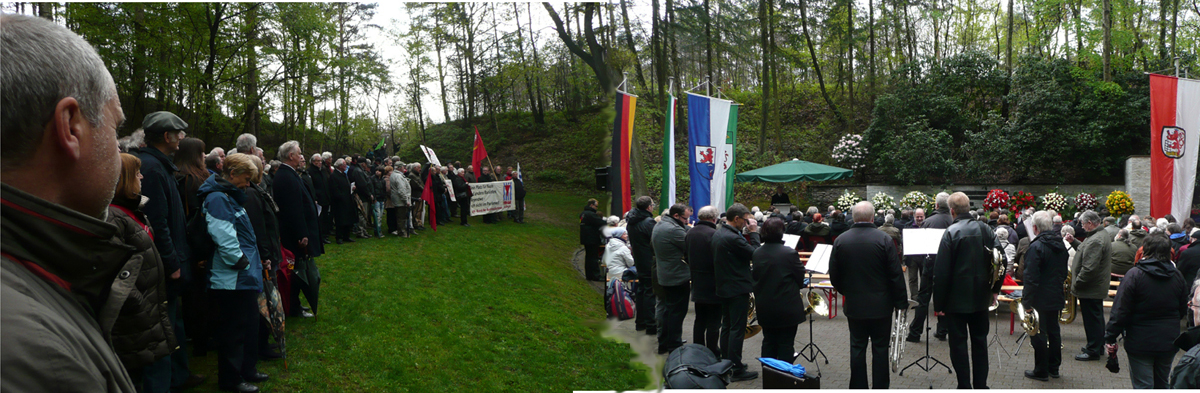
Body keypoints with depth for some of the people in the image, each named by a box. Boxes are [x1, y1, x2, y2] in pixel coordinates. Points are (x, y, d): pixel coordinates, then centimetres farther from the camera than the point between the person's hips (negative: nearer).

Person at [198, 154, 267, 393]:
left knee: (249, 324, 19)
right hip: (232, 279, -11)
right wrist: (240, 261, -18)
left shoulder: (229, 196, 17)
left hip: (244, 277, 11)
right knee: (235, 328, -1)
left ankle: (247, 370, 31)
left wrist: (251, 263, 18)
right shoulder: (218, 198, -17)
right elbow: (224, 237, -26)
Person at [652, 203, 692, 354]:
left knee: (668, 310, 18)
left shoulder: (658, 226, 9)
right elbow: (691, 248, -21)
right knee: (677, 312, -1)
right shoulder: (675, 229, -22)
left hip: (664, 276, 10)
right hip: (678, 277, -10)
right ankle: (674, 346, 5)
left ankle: (664, 344, 25)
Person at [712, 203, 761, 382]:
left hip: (724, 287, 10)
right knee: (737, 329, -4)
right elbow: (755, 254, -17)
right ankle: (736, 370, -1)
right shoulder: (733, 238, -24)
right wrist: (753, 233, -12)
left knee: (727, 326, 18)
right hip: (738, 289, -10)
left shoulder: (718, 233, 7)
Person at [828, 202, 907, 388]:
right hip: (881, 305, -2)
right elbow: (896, 274, -10)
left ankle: (858, 387, 15)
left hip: (854, 305, 2)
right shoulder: (884, 240, -12)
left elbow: (834, 275, 2)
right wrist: (901, 301, 1)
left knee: (857, 347, 10)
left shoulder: (840, 241, -4)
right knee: (880, 348, 7)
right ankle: (880, 387, 12)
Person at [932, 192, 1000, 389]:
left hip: (957, 299, -5)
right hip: (981, 297, 6)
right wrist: (994, 288, 16)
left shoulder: (951, 233, -16)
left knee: (958, 343, 3)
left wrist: (938, 302, -9)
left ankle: (964, 386, 6)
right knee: (980, 341, 15)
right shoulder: (986, 229, 1)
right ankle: (980, 385, 22)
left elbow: (941, 271, -17)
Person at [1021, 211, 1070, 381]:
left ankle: (1041, 371, 6)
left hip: (1040, 299, -8)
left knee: (1038, 335, 0)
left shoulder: (1036, 247, -20)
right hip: (1056, 296, 8)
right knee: (1053, 332, 17)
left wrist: (1026, 300, -18)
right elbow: (1064, 273, 16)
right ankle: (1054, 367, 26)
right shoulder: (1060, 245, 7)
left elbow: (1031, 277, -22)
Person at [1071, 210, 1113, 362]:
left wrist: (1076, 283, -20)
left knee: (1092, 319, -3)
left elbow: (1089, 268, -28)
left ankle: (1093, 351, 4)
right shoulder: (1103, 235, 11)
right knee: (1097, 317, 20)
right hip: (1099, 287, 11)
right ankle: (1098, 347, 31)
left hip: (1090, 289, -11)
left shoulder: (1095, 240, -24)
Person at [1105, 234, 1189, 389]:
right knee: (1162, 384, 18)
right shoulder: (1177, 276, 2)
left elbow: (1120, 311, -15)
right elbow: (1183, 311, 13)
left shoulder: (1134, 274, -15)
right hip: (1169, 342, 5)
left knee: (1143, 386, 0)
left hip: (1141, 342, -5)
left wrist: (1110, 338, -9)